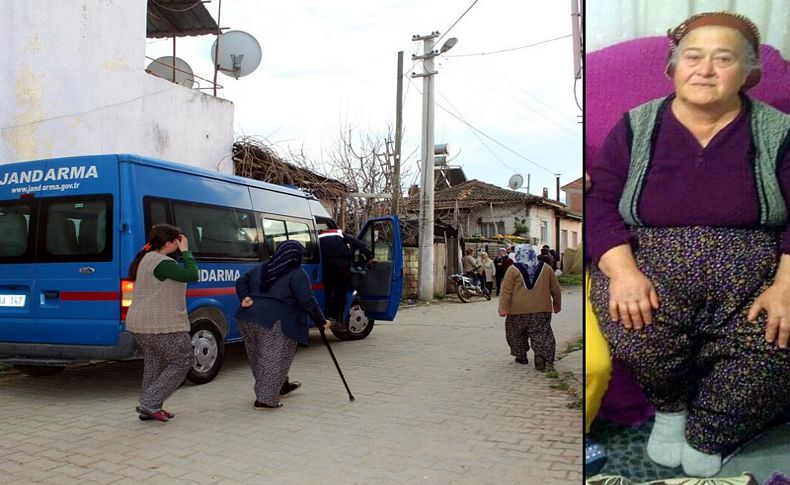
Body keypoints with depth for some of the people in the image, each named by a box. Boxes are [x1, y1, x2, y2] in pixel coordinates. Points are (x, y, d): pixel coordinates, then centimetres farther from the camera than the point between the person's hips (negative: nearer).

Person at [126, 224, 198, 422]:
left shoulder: (144, 259, 13)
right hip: (162, 326, -10)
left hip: (139, 325, 10)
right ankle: (150, 403, 0)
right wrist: (185, 251, -12)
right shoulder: (162, 263, -19)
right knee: (183, 362, 2)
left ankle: (149, 408, 23)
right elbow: (192, 275, -22)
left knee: (154, 364, 19)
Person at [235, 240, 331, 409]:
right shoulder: (297, 275, -3)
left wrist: (244, 298, 9)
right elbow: (307, 301, -10)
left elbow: (241, 281, 21)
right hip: (275, 323, -8)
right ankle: (265, 399, -1)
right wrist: (321, 320, -2)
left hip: (248, 319, 8)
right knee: (274, 360, 0)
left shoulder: (261, 268, 19)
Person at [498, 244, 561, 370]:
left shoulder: (513, 270, -3)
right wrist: (557, 304, 24)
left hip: (518, 311, -1)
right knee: (542, 334, 2)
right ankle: (543, 356, -17)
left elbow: (506, 291, -8)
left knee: (517, 334, 17)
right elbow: (555, 288, 13)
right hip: (542, 310, 2)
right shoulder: (545, 268, 7)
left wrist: (503, 308, -8)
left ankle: (521, 356, 25)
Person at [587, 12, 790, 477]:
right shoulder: (637, 127, 7)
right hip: (653, 262, -1)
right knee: (636, 330, -32)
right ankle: (671, 405, 3)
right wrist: (622, 270, -18)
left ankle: (705, 442, 1)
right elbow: (600, 202, -1)